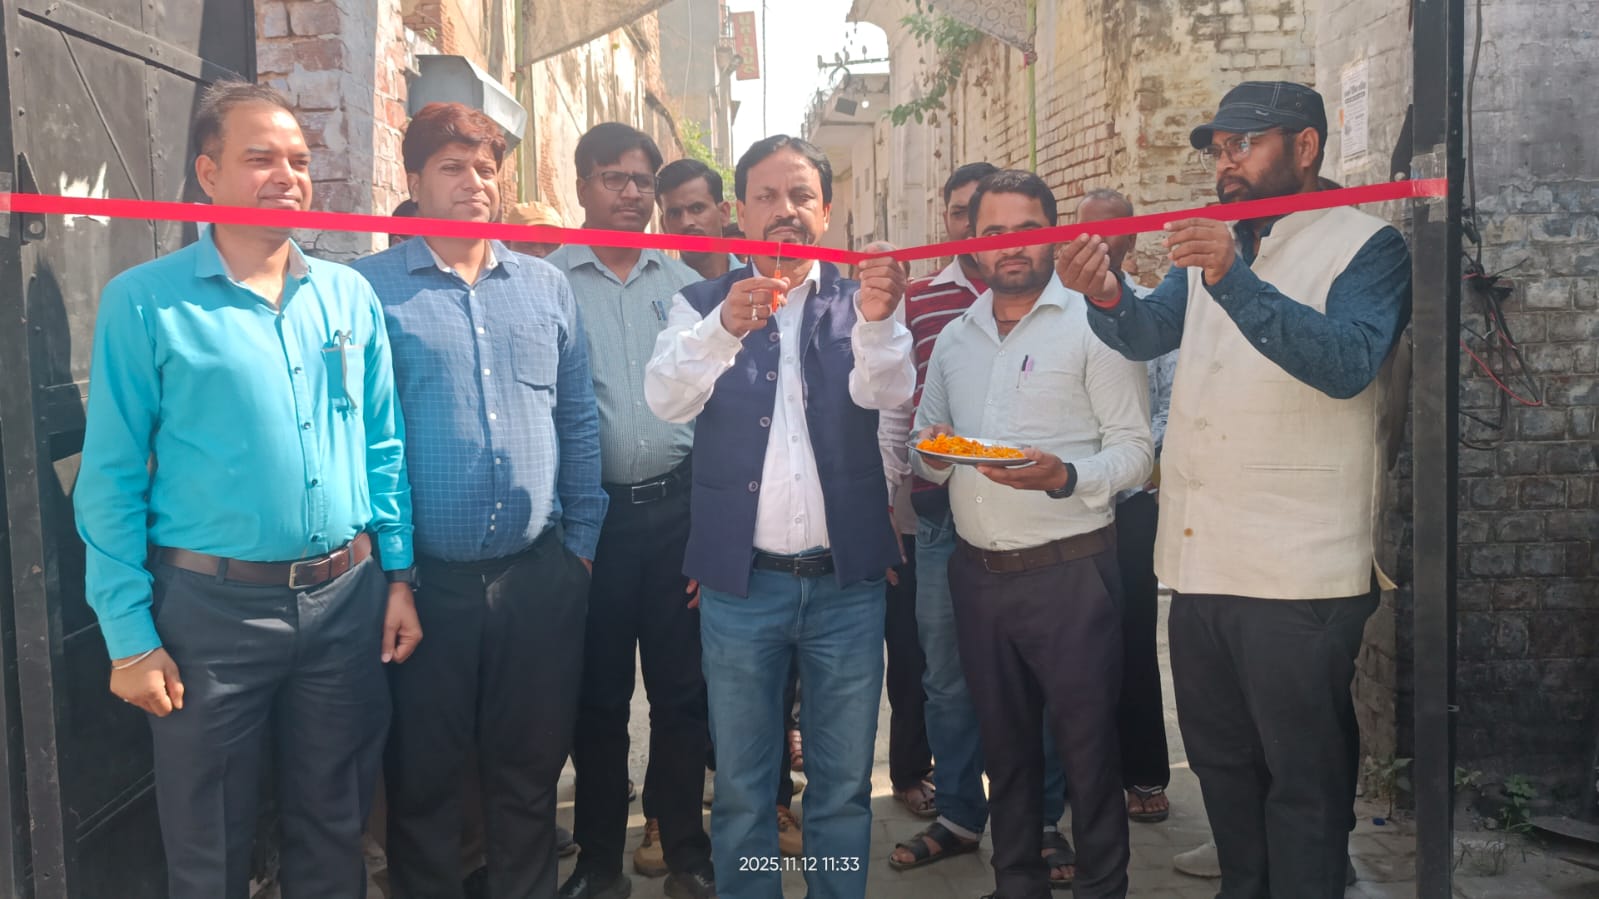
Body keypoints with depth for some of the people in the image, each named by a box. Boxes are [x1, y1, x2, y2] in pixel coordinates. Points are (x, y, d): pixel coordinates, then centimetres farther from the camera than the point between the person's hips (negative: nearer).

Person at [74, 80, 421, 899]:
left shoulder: (349, 295, 5)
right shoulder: (144, 302, -6)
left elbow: (382, 448, 8)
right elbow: (111, 479, -7)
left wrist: (398, 577, 4)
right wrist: (129, 635, -10)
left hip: (347, 599, 3)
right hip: (213, 606, -3)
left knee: (331, 831, 18)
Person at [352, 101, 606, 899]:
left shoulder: (545, 286, 9)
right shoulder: (370, 289, -2)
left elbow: (580, 421, 11)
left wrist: (581, 540, 7)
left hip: (540, 576, 3)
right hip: (425, 579, -3)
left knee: (530, 772, 16)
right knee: (423, 779, 12)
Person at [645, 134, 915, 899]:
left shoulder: (859, 303, 4)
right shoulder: (702, 304, 2)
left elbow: (884, 391, -15)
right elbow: (667, 399, -15)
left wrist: (878, 321, -37)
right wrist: (726, 327, -34)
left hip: (846, 580, 1)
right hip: (740, 582, 0)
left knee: (844, 786, 12)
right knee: (741, 788, 11)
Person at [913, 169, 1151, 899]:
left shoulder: (1091, 323, -4)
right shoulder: (953, 339, 13)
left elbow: (1135, 447, -8)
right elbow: (927, 446, 20)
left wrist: (1065, 477, -25)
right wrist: (933, 457, -3)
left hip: (1069, 570, -5)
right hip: (977, 570, 5)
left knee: (1086, 743, 2)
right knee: (1003, 739, 16)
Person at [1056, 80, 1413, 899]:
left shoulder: (1365, 246, -3)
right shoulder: (1212, 247, 16)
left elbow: (1348, 362, -20)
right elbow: (1147, 332, 0)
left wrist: (1234, 280, -31)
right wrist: (1106, 295, -22)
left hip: (1298, 574, -6)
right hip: (1198, 558, 6)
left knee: (1303, 778, 4)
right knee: (1220, 762, 18)